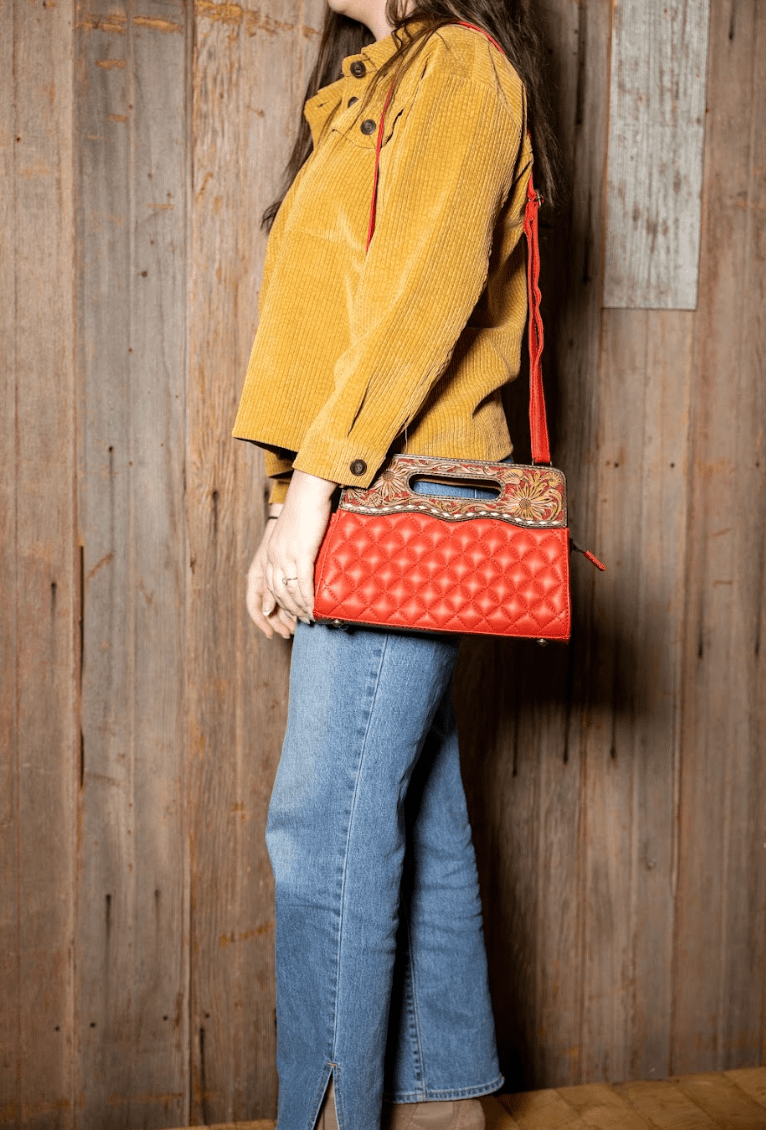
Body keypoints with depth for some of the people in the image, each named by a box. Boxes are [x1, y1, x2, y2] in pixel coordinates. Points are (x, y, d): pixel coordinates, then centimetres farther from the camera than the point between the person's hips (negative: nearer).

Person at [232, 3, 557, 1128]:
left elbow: (425, 291, -14)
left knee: (325, 825, -9)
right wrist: (293, 508, 13)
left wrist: (314, 481, -19)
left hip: (405, 495, -9)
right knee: (416, 809, 11)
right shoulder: (366, 93, 25)